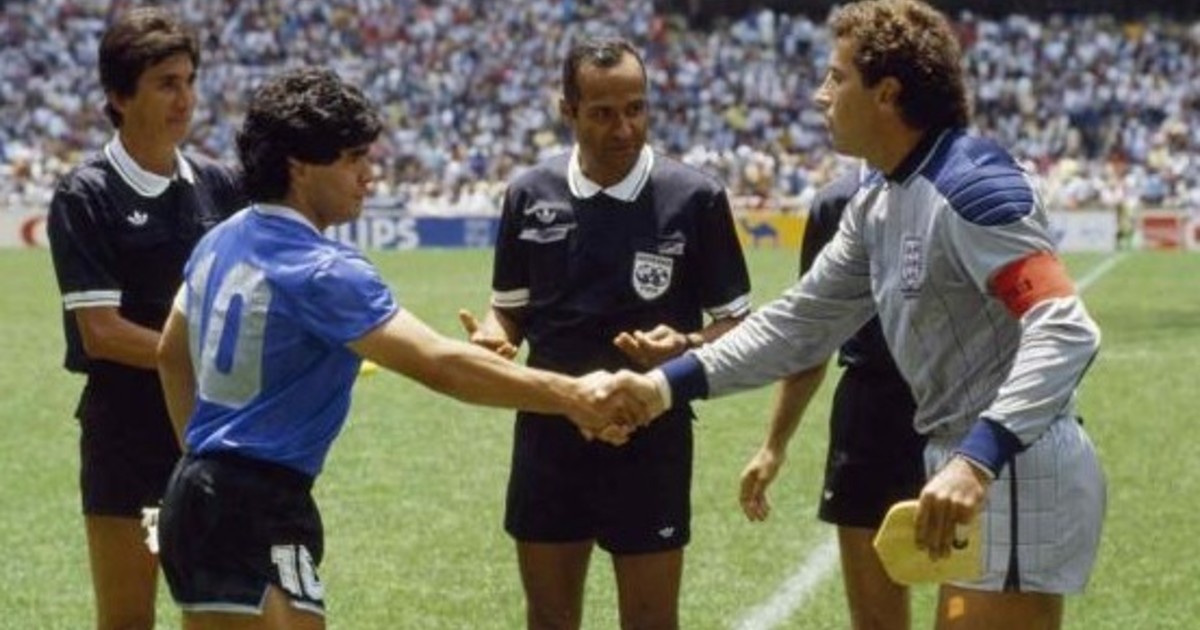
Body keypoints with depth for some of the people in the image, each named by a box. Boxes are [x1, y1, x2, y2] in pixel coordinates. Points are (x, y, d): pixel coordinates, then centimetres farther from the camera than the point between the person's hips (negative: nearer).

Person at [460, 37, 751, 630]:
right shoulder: (530, 193, 2)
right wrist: (492, 335, -10)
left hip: (650, 437, -3)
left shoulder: (695, 197, -8)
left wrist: (684, 347, -23)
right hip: (549, 431, 3)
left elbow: (735, 322, -3)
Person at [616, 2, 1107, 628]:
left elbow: (1064, 331, -29)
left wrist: (980, 458, -40)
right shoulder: (878, 202, 12)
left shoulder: (970, 187, -20)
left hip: (1017, 472, -10)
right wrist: (668, 384, 10)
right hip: (976, 462, 10)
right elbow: (804, 320, 17)